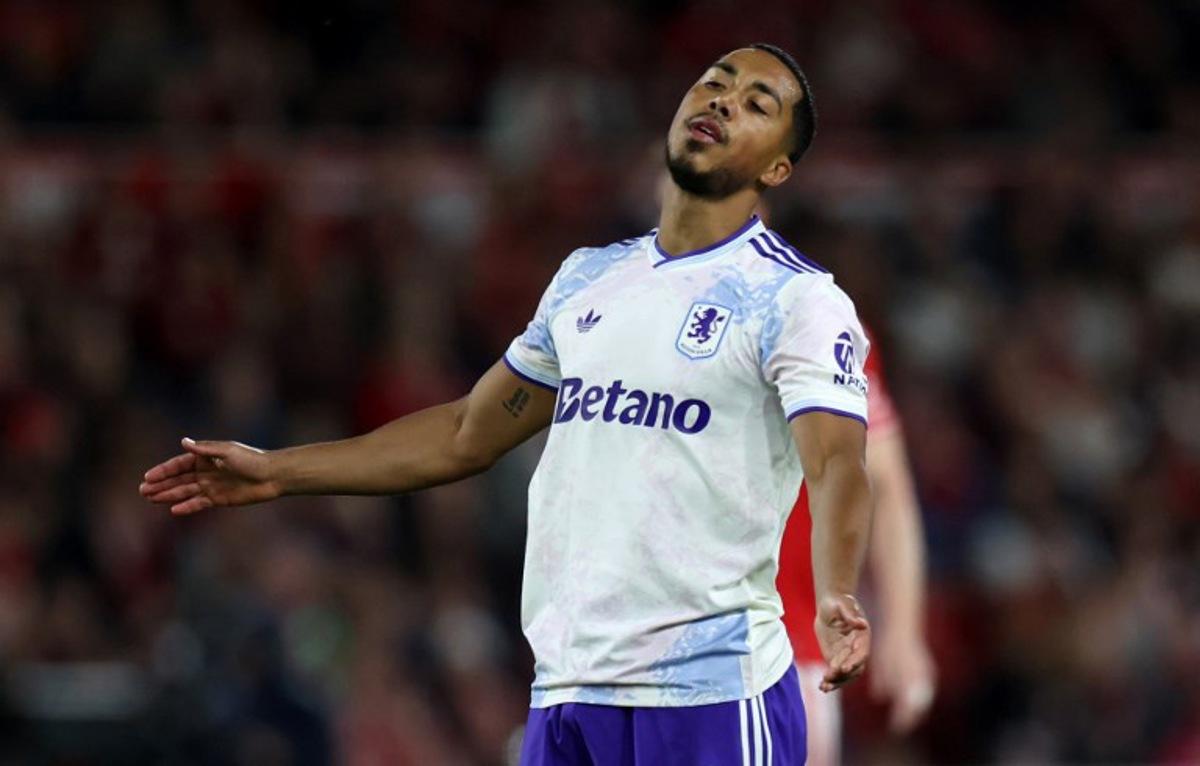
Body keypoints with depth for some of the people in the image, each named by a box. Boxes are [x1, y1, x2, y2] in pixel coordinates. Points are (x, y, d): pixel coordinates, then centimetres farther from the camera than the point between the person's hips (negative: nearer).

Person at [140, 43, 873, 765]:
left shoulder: (796, 298, -4)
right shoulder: (587, 278, 16)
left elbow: (837, 464, -20)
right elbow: (468, 434, 27)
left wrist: (838, 600, -41)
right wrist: (278, 471, 27)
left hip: (709, 696, -6)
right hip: (566, 690, 6)